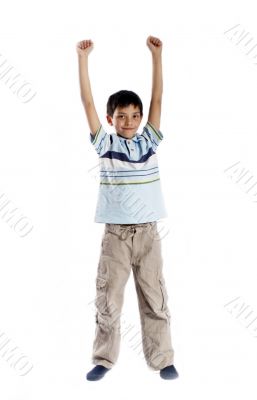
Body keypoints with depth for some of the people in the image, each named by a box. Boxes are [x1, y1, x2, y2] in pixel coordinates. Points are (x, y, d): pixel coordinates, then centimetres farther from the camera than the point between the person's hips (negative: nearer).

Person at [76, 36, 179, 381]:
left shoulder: (149, 141, 4)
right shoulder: (105, 144, 0)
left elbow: (157, 98, 0)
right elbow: (87, 102, -5)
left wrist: (156, 54, -3)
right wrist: (83, 58, -8)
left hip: (147, 233, 1)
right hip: (115, 234, -1)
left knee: (155, 299, 8)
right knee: (108, 300, 6)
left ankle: (162, 359, 19)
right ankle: (104, 359, 20)